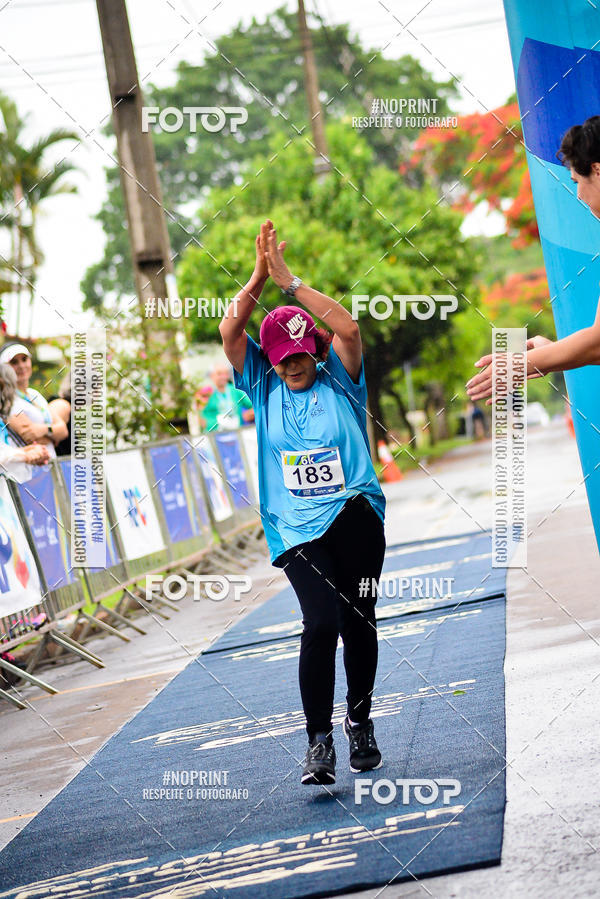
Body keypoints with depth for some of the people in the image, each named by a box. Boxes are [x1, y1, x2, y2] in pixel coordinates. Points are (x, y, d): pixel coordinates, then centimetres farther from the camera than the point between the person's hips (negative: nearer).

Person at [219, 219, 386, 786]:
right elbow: (228, 332, -1)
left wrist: (289, 281, -12)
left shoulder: (339, 381, 5)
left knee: (359, 623, 7)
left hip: (357, 519, 1)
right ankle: (318, 741, -12)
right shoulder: (264, 388, 10)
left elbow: (348, 328, -12)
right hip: (297, 531, -1)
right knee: (321, 622, -17)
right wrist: (259, 276, -7)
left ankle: (360, 720, 30)